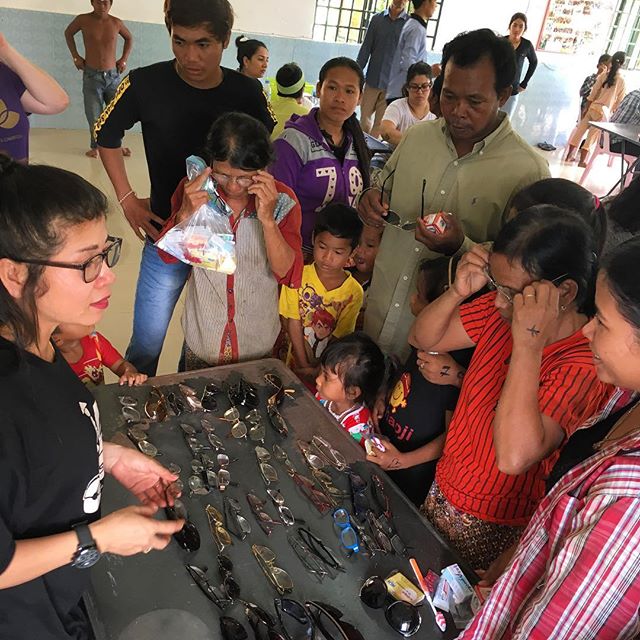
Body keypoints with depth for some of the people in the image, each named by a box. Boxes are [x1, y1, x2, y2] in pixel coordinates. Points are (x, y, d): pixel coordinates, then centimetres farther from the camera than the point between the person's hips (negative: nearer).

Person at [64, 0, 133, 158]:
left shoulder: (116, 23, 0)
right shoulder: (83, 20, -3)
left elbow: (129, 38, 20)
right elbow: (68, 33, 15)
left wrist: (124, 59, 10)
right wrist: (76, 56, 7)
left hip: (113, 76, 2)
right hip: (91, 76, -1)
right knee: (94, 116, -1)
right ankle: (95, 146, 15)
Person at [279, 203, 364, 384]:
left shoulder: (354, 292, -13)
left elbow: (339, 337, -11)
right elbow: (293, 323, -13)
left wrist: (317, 371, -18)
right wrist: (303, 367, -16)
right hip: (296, 365, 0)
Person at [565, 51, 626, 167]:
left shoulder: (604, 74, -2)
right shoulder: (622, 80, -3)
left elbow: (593, 93, -2)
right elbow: (619, 101, 0)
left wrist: (586, 108, 5)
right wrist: (612, 113, 11)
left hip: (593, 107, 1)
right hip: (605, 111, -1)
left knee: (580, 131, 10)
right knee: (592, 136, 4)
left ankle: (569, 155, 14)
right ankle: (582, 161, 5)